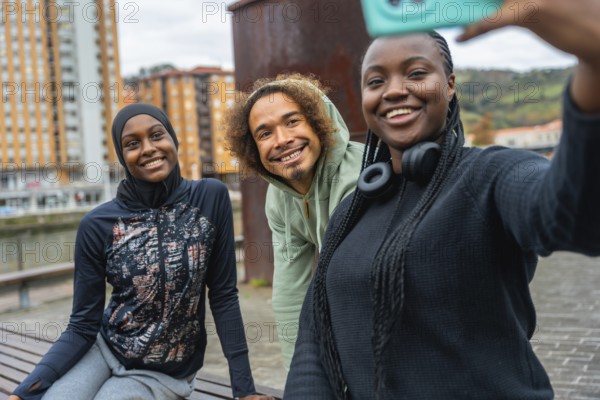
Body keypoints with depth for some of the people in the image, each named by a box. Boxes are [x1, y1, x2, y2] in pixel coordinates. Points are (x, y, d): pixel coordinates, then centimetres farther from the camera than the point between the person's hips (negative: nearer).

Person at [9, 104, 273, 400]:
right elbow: (82, 326, -7)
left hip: (162, 374, -1)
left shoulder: (211, 198, -13)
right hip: (103, 350, 1)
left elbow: (223, 296, -7)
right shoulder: (98, 225, -12)